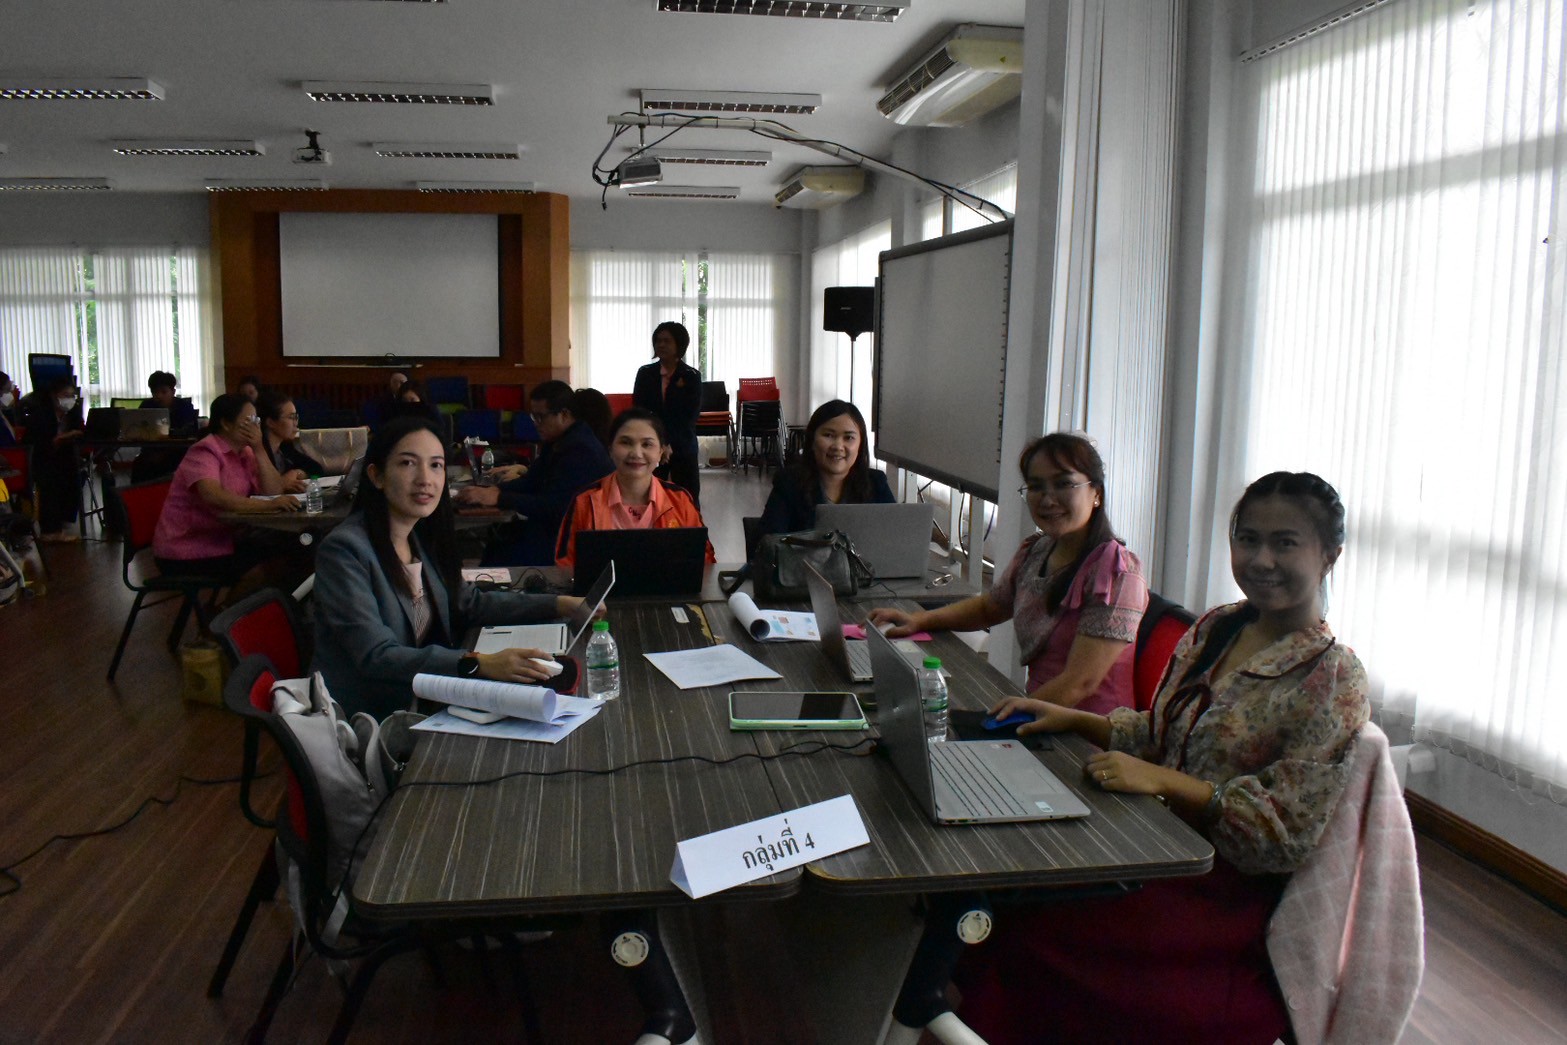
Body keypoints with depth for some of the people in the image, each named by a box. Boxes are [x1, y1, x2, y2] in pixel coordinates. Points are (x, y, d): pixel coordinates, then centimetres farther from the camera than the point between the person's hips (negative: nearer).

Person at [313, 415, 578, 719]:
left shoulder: (420, 537, 6)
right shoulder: (344, 550, -18)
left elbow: (469, 603, 16)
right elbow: (376, 657, -26)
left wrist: (561, 604, 7)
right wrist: (480, 664, -37)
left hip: (414, 706, 7)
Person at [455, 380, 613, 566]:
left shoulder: (581, 450, -21)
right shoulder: (556, 442, 9)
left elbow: (553, 505, -26)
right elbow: (531, 482, 13)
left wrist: (497, 498, -23)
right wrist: (495, 489, -5)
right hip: (551, 526, 9)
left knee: (500, 557, -15)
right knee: (493, 542, 0)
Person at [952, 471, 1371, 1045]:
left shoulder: (1333, 680, -13)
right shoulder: (1217, 628, 8)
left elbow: (1286, 832, -17)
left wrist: (1161, 780, -23)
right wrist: (1073, 719, 1)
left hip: (1229, 893, -6)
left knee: (1032, 924, -22)